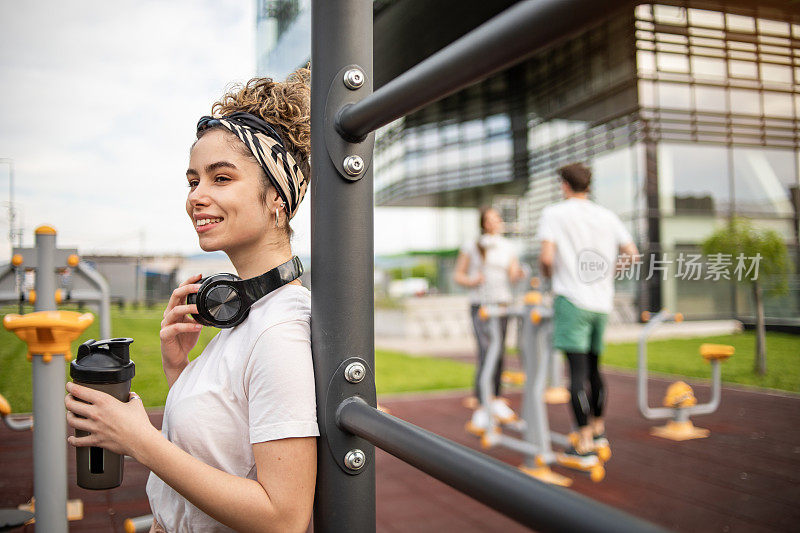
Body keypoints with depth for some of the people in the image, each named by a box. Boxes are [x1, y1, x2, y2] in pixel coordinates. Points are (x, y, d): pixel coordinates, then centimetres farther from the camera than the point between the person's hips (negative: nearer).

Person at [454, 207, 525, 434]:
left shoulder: (508, 247, 12)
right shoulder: (471, 246, 2)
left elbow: (513, 276, 6)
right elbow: (457, 275, 5)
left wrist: (518, 274, -17)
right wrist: (472, 281, -14)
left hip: (502, 304, 4)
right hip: (480, 304, -4)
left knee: (498, 354, 8)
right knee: (487, 352, -17)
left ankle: (495, 400, 24)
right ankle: (483, 409, -17)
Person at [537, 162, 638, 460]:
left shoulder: (554, 214, -2)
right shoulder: (608, 217, 13)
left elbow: (546, 258, -14)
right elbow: (633, 255, 9)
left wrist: (548, 274, 7)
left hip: (572, 300, -5)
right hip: (602, 302, 6)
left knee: (577, 372, -6)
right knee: (593, 368, 18)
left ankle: (584, 442, -4)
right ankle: (598, 430, 29)